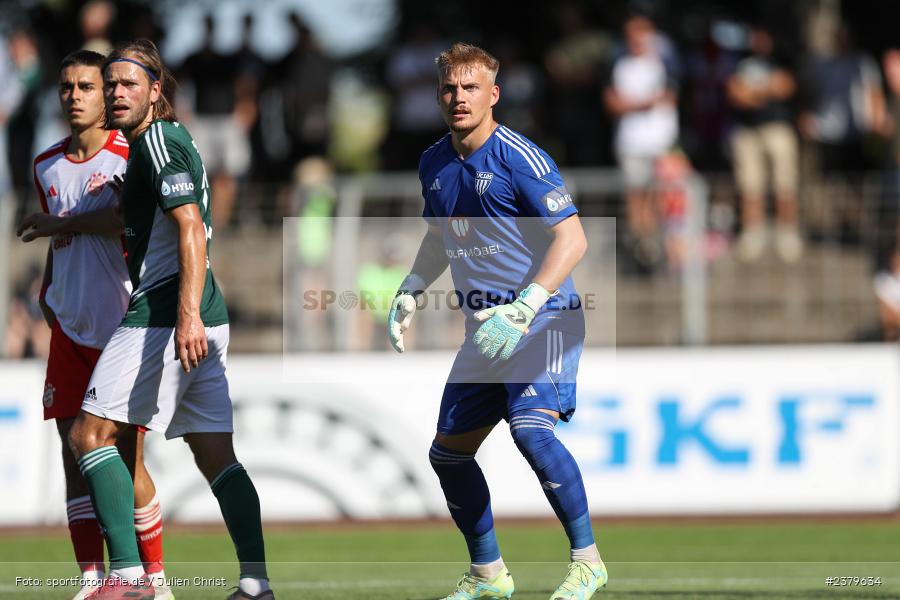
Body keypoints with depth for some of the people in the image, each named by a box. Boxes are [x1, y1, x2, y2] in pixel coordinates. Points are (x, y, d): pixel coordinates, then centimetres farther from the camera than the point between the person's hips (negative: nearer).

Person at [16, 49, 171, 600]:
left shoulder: (130, 156, -5)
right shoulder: (48, 166, 13)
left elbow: (132, 219, -21)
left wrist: (67, 223, -15)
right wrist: (47, 292, 15)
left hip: (124, 325, -5)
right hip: (70, 326, 5)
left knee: (128, 458, -5)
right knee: (75, 450, 1)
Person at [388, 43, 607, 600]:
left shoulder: (520, 158, -15)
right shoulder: (435, 163, 7)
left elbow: (572, 239, -21)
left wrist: (522, 311, -29)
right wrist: (410, 292, 11)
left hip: (543, 317, -8)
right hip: (486, 325, 8)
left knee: (531, 428, -29)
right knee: (448, 452, 8)